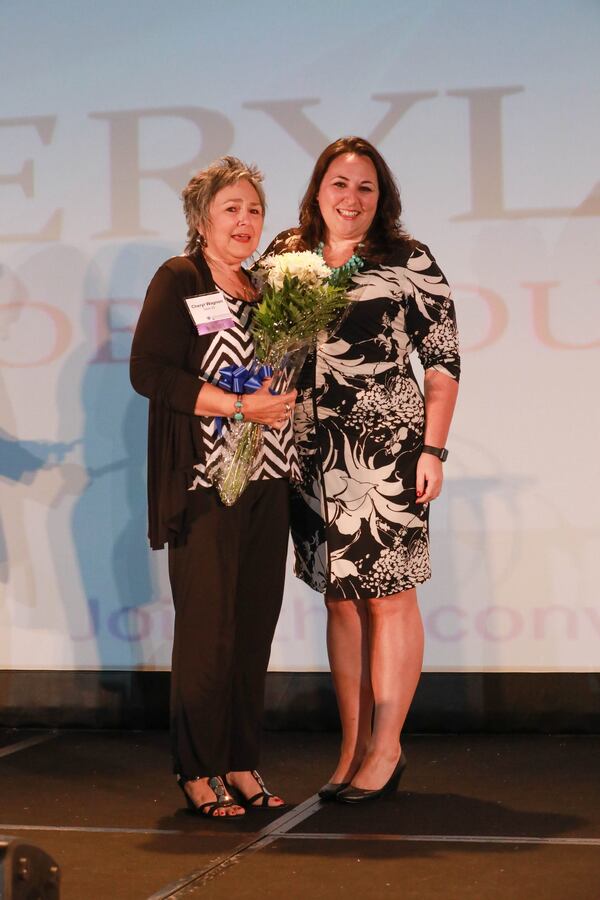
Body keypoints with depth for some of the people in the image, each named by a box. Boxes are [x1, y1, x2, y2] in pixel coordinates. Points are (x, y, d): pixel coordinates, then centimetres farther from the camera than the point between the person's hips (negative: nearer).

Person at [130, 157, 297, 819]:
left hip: (267, 481, 6)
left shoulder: (265, 289, 17)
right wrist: (239, 407, -16)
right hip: (205, 483, -6)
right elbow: (149, 372, -13)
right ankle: (198, 771, 4)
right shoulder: (178, 282, -2)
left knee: (256, 623, 6)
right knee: (208, 625, -5)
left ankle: (240, 763, 15)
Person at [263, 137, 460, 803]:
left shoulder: (409, 263, -1)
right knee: (338, 597, 10)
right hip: (310, 453, 4)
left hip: (387, 449, -4)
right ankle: (353, 747, 18)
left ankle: (385, 749, 10)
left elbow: (443, 363, -2)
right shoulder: (286, 256, 9)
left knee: (388, 595, 0)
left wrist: (433, 449, -7)